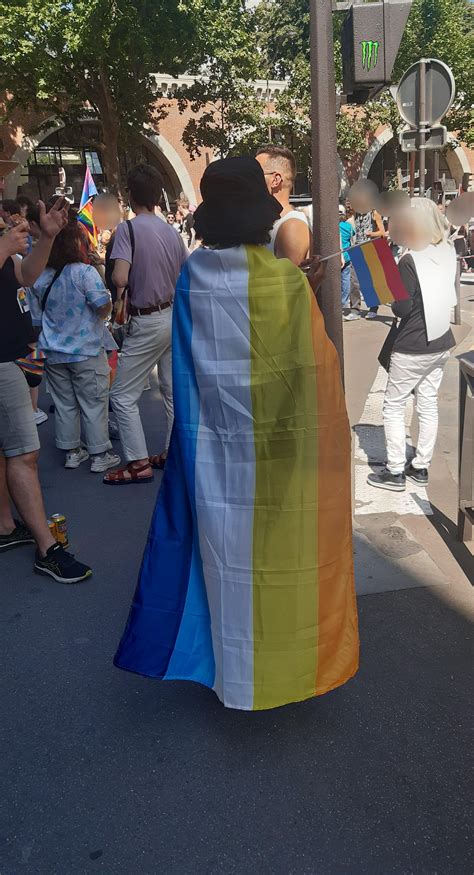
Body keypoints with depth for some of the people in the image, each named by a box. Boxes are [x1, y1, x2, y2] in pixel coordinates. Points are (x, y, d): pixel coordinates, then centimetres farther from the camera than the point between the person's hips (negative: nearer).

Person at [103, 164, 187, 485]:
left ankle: (139, 463, 2)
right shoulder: (172, 232, 4)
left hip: (147, 323, -7)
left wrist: (115, 286, -4)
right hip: (174, 317, 7)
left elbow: (120, 278, -25)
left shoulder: (128, 228, -14)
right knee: (174, 391, 14)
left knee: (123, 395, 2)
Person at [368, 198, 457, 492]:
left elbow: (402, 309, -16)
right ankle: (421, 467, 22)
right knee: (429, 404, 13)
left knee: (394, 406, 4)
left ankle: (395, 472, 6)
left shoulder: (410, 261, -18)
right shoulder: (448, 252, 5)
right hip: (442, 342, 7)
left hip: (413, 348, -7)